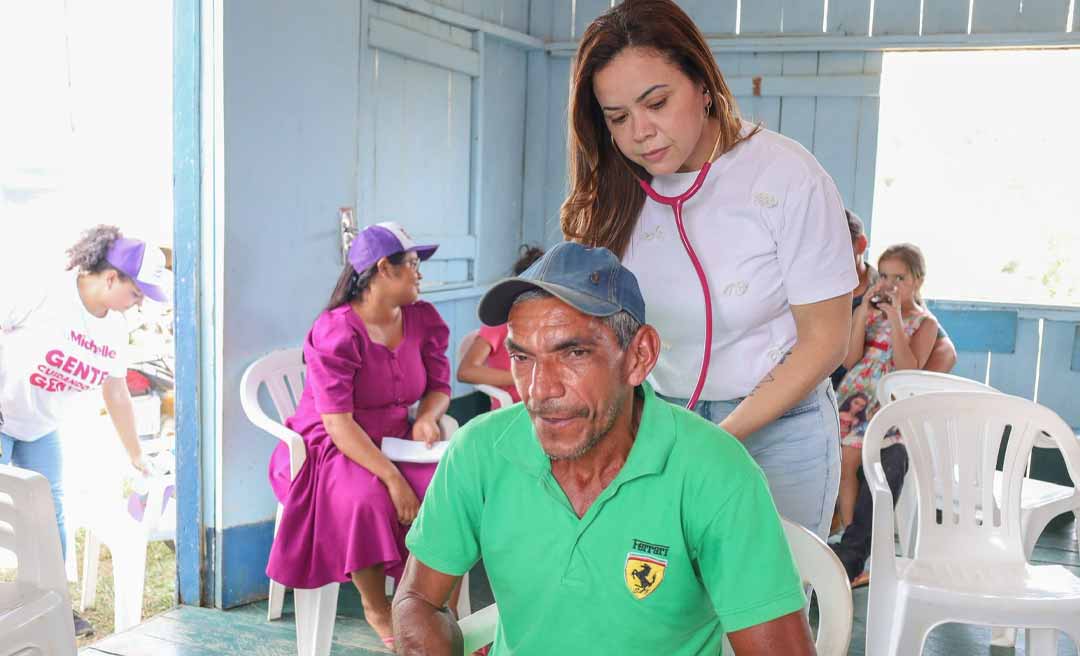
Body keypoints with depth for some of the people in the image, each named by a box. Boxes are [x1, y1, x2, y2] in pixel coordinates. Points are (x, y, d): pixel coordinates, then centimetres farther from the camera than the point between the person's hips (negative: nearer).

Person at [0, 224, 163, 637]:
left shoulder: (115, 328, -3)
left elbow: (116, 393, 8)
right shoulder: (42, 297, -26)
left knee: (50, 512, 6)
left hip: (42, 430, 6)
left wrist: (135, 456, 13)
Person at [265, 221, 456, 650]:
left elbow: (439, 385, 13)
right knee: (366, 499, -36)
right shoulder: (336, 332, -17)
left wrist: (427, 417, -12)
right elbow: (338, 424, -22)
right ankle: (376, 608, -10)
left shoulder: (422, 319, 3)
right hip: (332, 450, -5)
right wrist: (393, 479, -30)